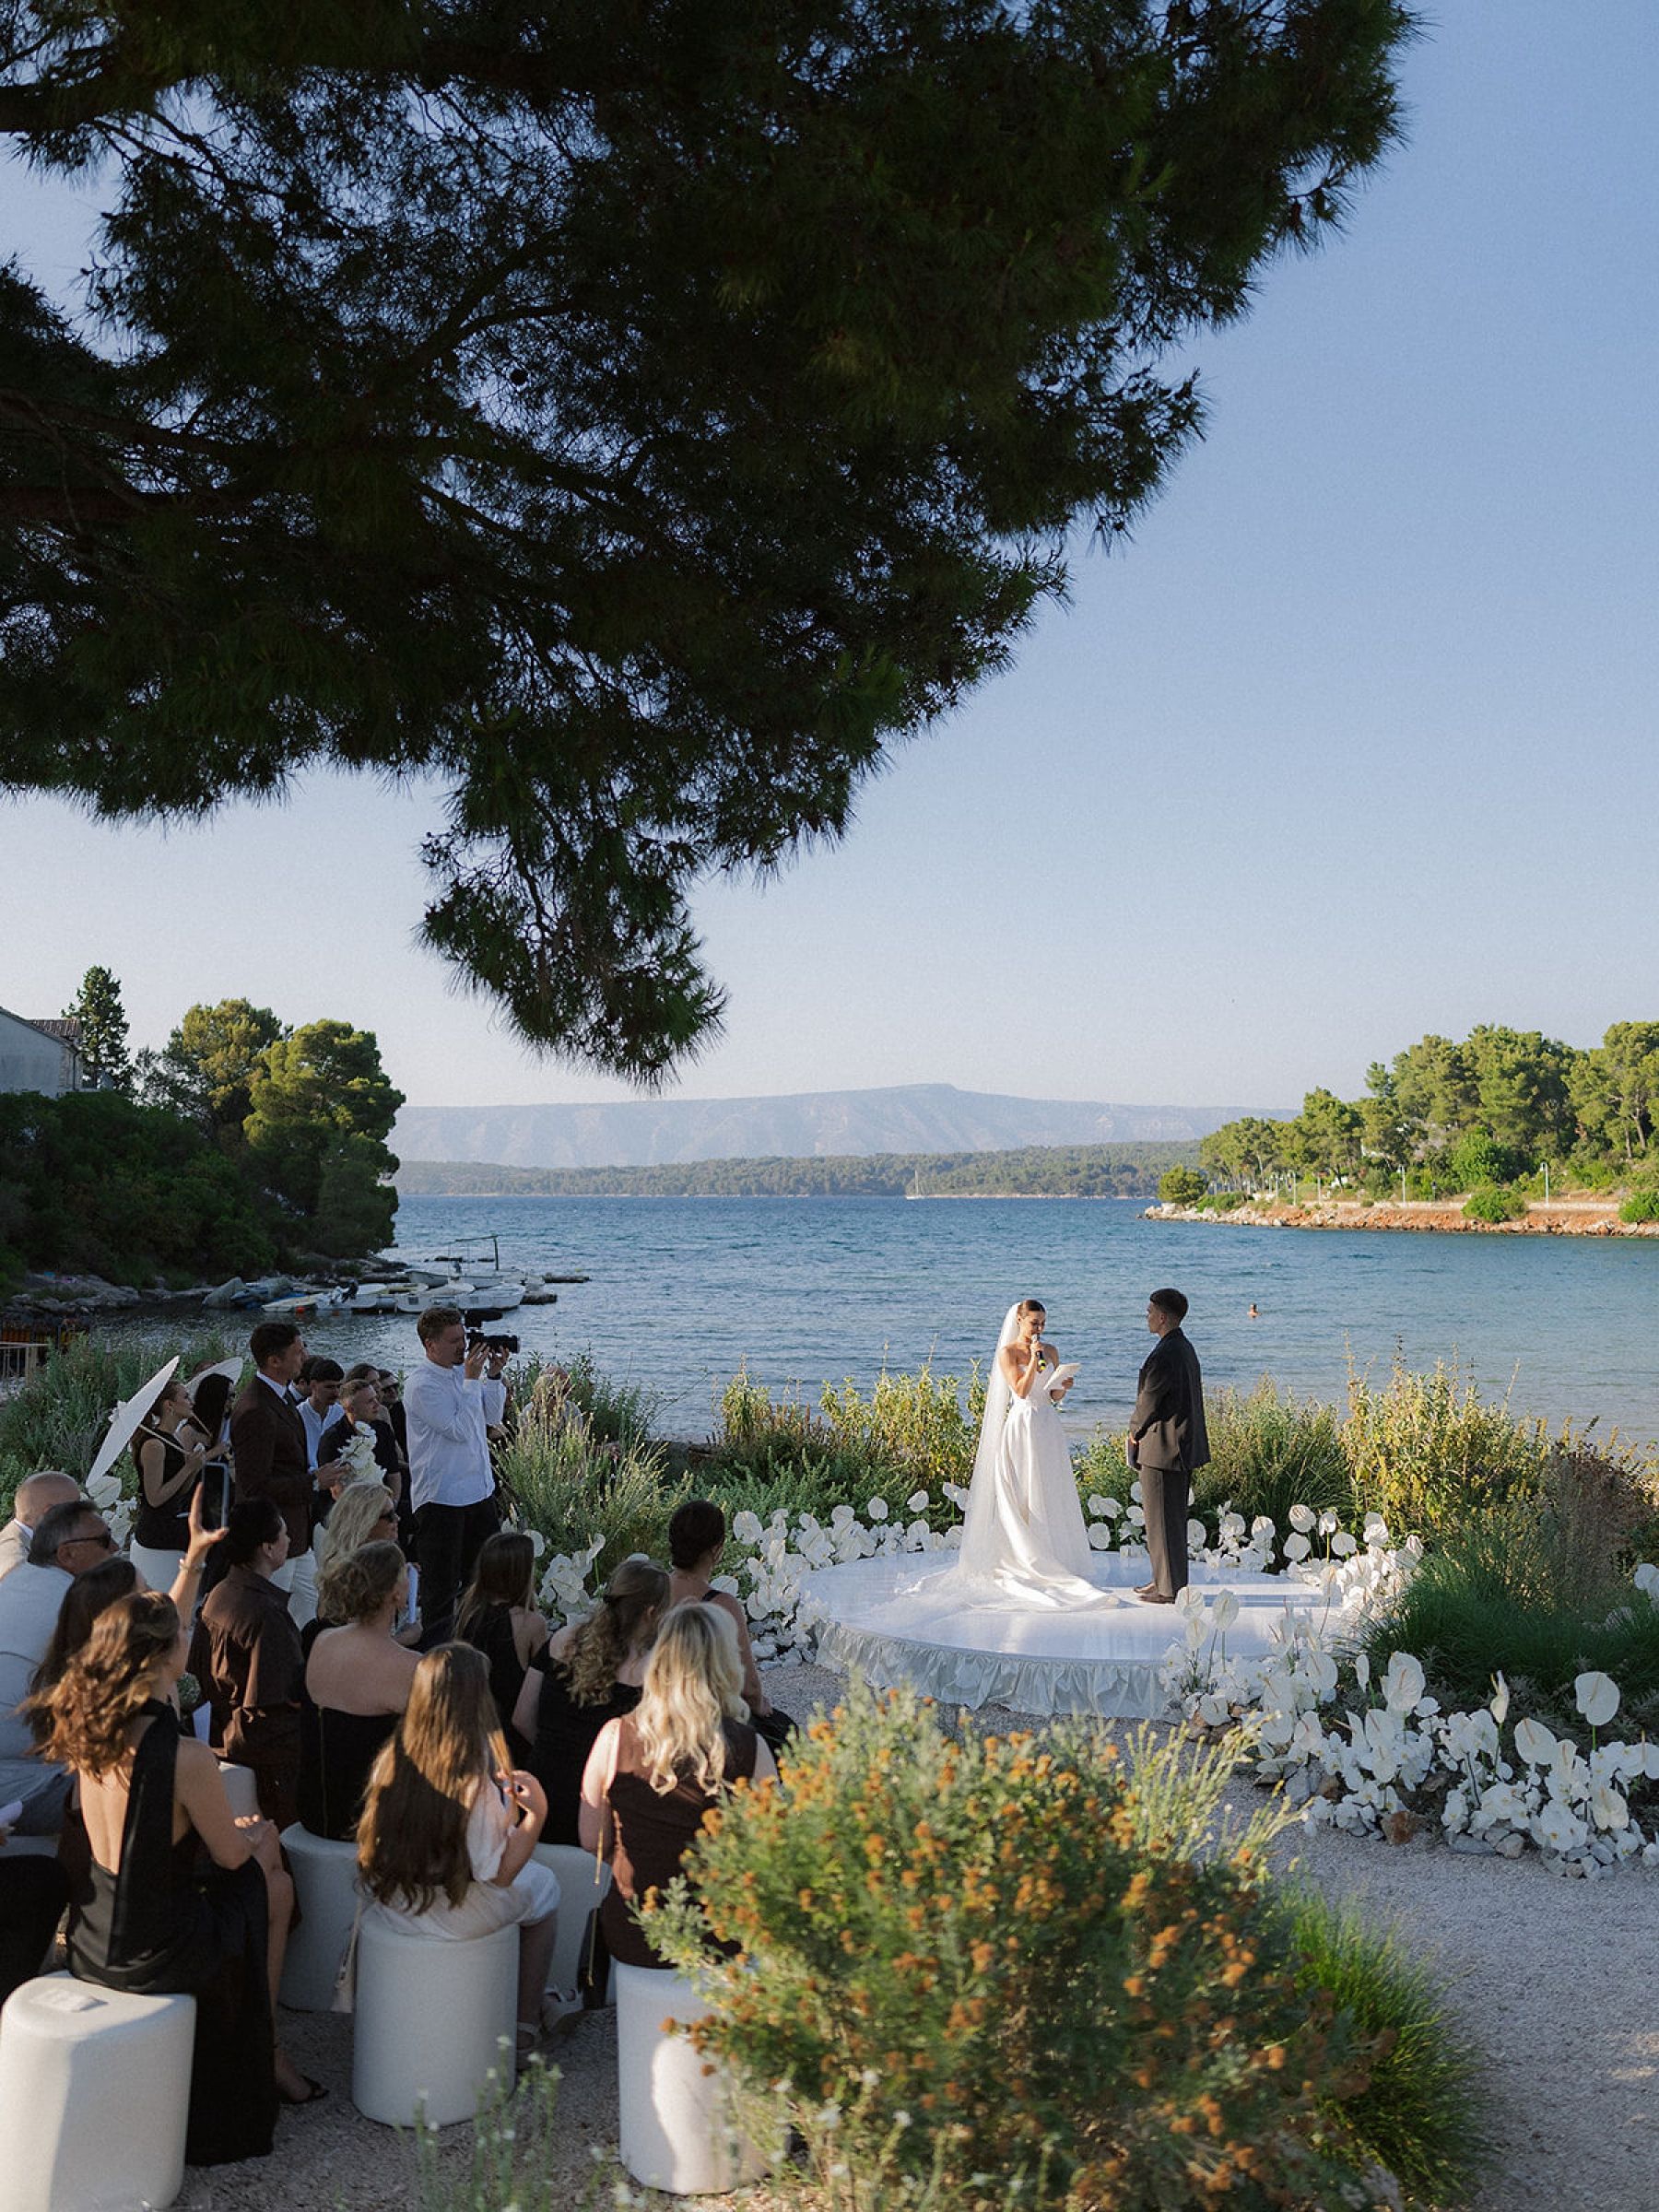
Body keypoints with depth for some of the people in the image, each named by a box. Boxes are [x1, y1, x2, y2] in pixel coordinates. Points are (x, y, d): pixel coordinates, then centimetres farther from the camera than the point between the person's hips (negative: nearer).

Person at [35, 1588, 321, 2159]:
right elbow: (230, 1855, -14)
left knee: (264, 1837, 24)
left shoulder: (88, 1730, -9)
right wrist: (248, 1833, 10)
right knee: (275, 1887, 21)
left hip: (94, 1937, 7)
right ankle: (262, 2052, 41)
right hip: (153, 1954, -7)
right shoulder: (185, 1758, -30)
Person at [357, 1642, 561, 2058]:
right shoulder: (477, 1782, -29)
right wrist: (535, 1812, -20)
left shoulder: (392, 1760, -12)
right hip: (457, 1915, -5)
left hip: (393, 1902, 6)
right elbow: (500, 1873, -22)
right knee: (544, 1884, 24)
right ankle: (527, 2024, 29)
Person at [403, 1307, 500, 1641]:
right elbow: (459, 1429, -21)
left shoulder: (462, 1372, 7)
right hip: (441, 1498, -8)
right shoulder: (421, 1385, -15)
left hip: (480, 1491, 8)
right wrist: (472, 1380, -17)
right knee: (442, 1585, 2)